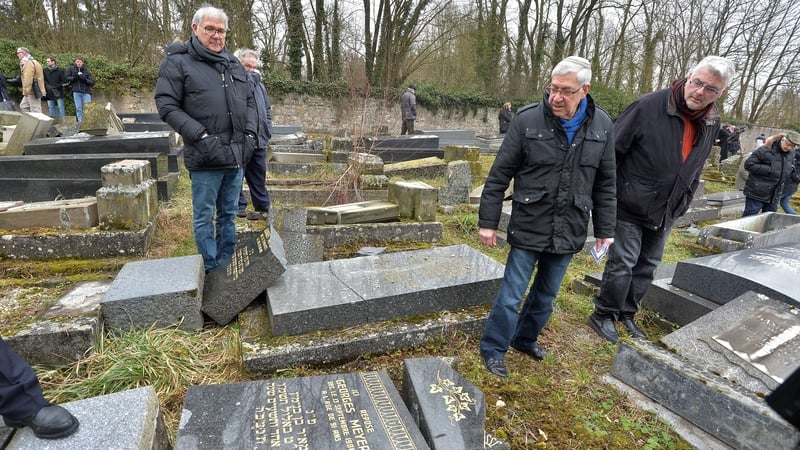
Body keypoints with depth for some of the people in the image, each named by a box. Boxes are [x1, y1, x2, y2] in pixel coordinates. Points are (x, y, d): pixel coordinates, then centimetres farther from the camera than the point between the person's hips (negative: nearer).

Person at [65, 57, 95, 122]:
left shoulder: (87, 71, 6)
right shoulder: (71, 68, 8)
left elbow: (92, 82, 1)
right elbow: (66, 78, 6)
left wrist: (85, 79, -17)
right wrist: (74, 78, -12)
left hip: (86, 92, -1)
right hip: (76, 92, 1)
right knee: (78, 108, 2)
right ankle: (80, 122, 6)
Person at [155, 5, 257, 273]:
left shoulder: (233, 63, 15)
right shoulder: (177, 61, -2)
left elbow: (250, 101, 19)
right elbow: (167, 106, -8)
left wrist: (250, 133, 3)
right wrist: (201, 137, -17)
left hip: (236, 155, 6)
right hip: (205, 158, -5)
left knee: (229, 214, 14)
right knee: (204, 217, 4)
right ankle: (210, 271, 17)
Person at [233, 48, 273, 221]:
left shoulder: (259, 85, 18)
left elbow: (267, 110, 23)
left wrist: (267, 129, 12)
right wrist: (251, 76, -11)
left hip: (259, 140, 7)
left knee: (259, 177, 13)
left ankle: (262, 208, 21)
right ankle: (239, 206, 11)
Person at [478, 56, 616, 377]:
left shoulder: (602, 126, 0)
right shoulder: (528, 120, -10)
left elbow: (605, 184, 8)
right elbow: (499, 175, -7)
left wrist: (605, 229, 8)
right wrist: (488, 222, -7)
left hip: (569, 231, 4)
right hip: (528, 228, -3)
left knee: (547, 295, 18)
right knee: (511, 294, 3)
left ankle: (525, 338, 40)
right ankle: (493, 349, 24)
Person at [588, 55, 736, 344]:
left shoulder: (712, 123, 3)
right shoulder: (649, 106, -18)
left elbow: (695, 169, 15)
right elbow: (613, 149, -15)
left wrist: (682, 205, 15)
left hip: (665, 212, 7)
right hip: (630, 205, -6)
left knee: (647, 266, 15)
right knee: (623, 262, -2)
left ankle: (626, 313, 31)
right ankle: (603, 315, 17)